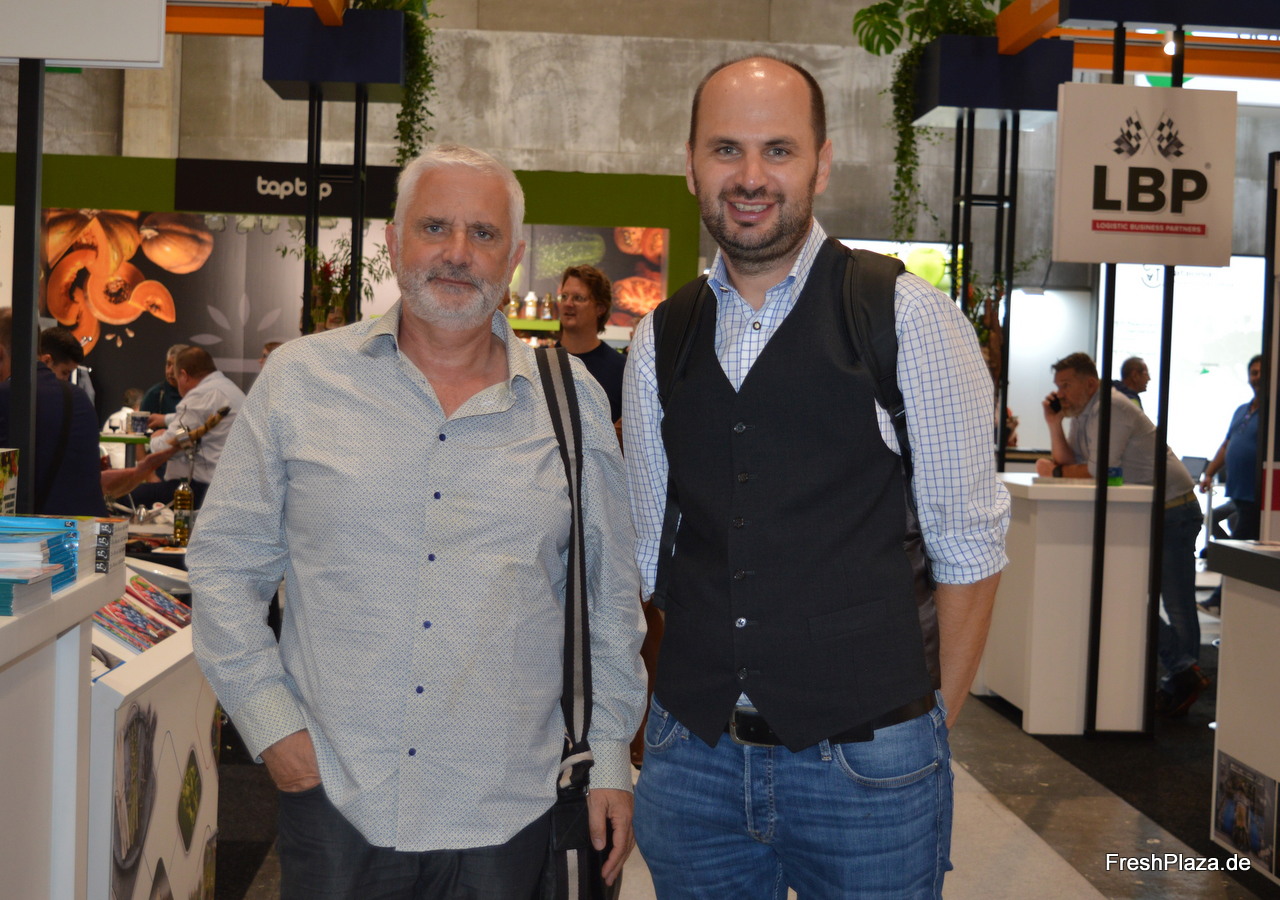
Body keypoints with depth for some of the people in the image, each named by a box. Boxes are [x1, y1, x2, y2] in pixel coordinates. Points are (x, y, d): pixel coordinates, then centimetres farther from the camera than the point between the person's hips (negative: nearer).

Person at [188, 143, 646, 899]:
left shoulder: (572, 398, 2)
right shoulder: (300, 379, 0)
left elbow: (611, 593, 8)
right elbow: (225, 561, 4)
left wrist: (611, 754, 7)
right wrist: (271, 720, -2)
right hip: (335, 789, 0)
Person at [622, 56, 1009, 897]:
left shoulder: (911, 319, -7)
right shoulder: (658, 342, 6)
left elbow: (969, 543, -5)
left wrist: (932, 729, -3)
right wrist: (682, 707, 9)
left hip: (865, 765, -3)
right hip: (690, 759, 4)